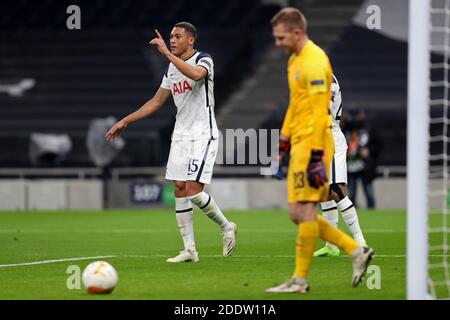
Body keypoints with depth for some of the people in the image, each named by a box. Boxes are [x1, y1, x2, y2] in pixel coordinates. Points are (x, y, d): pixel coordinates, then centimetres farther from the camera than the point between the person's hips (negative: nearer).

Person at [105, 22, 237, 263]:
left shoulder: (204, 60, -9)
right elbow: (156, 102, 21)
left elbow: (195, 74, -35)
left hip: (203, 135, -7)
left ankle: (226, 227, 10)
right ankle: (189, 250, 3)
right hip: (180, 135, 7)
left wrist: (167, 53, -34)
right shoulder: (172, 68, 13)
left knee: (193, 190, -14)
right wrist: (125, 121, 18)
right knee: (179, 189, 0)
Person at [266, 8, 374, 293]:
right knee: (299, 214, 9)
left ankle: (301, 280, -2)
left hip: (312, 145, -10)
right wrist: (284, 138, 25)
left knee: (305, 212, -7)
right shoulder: (295, 60, 17)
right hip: (299, 145, 10)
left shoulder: (314, 62, -15)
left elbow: (319, 112, -20)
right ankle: (357, 251, 13)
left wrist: (316, 156, -23)